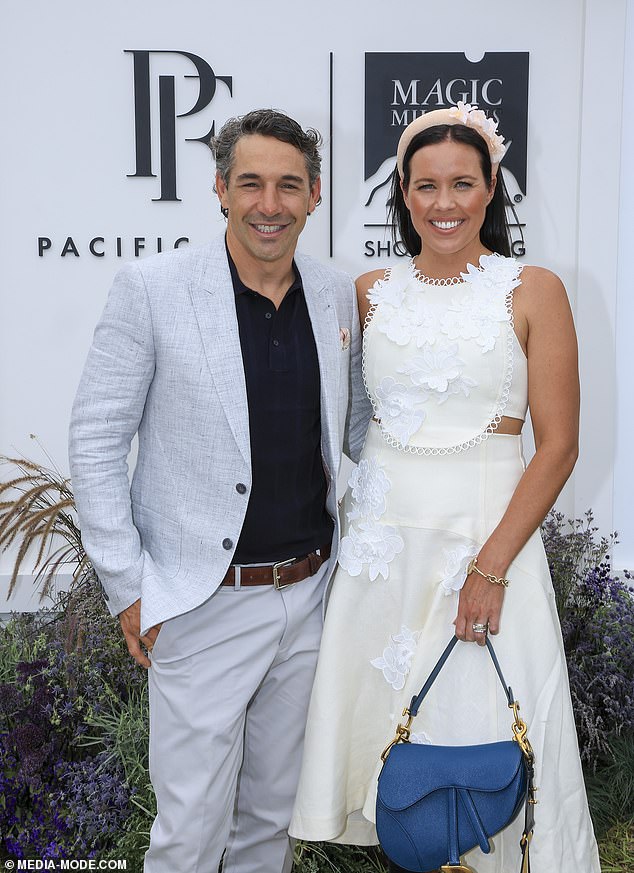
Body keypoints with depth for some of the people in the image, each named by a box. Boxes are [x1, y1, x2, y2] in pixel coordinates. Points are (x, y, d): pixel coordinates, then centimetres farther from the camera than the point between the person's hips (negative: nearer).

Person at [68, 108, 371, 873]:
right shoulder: (152, 288, -10)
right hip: (205, 605, -4)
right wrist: (128, 586, -9)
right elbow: (95, 442, -7)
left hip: (310, 594, 4)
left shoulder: (339, 296, 4)